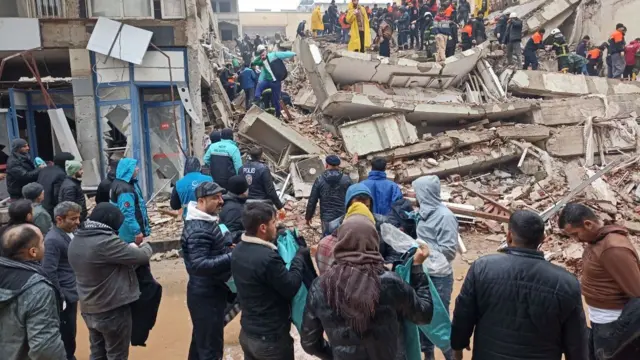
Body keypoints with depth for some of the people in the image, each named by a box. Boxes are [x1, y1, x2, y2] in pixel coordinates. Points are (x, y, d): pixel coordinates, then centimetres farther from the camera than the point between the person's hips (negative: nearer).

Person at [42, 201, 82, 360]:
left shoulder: (72, 232, 4)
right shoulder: (53, 240, -21)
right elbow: (49, 272, -22)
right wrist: (60, 298, -18)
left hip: (72, 293, 8)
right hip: (64, 297, -8)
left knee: (70, 333, 21)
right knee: (65, 334, 5)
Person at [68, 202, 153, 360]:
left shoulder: (76, 240, -1)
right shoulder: (106, 241, -28)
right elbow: (143, 256, -20)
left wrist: (128, 248, 4)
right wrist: (145, 246, 2)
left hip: (89, 309, 8)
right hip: (113, 310, -8)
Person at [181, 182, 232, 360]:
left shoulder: (205, 220, 5)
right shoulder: (199, 230, -26)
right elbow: (200, 265, -34)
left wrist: (229, 247, 3)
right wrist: (232, 257, -34)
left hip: (209, 291, 10)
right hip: (206, 295, -10)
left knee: (201, 339, 26)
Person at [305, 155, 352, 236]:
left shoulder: (319, 180, 0)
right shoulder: (346, 179, 0)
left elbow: (312, 200, 2)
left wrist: (308, 216, 14)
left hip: (327, 218, 0)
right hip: (343, 217, 0)